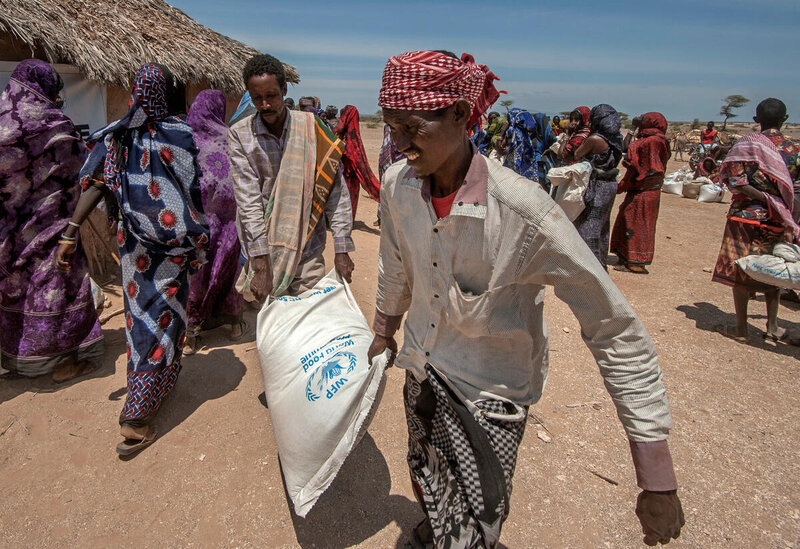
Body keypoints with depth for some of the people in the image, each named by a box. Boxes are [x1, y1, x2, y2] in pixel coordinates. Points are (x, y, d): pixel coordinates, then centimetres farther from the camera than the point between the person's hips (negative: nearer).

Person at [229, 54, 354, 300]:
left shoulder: (313, 128, -2)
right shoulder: (239, 135, -2)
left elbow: (335, 191, -2)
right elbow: (248, 200, -10)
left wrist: (341, 250, -7)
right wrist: (261, 264, -18)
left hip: (307, 252, 0)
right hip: (261, 252, 0)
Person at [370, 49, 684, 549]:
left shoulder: (524, 211, -30)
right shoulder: (398, 185, -12)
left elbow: (618, 333, -24)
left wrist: (657, 479, -23)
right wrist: (385, 328, 24)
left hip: (489, 392, -5)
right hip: (422, 367, 5)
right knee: (425, 485, 27)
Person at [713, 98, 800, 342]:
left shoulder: (748, 143, -7)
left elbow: (736, 181, -16)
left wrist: (764, 198, -11)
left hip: (747, 215, -4)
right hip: (776, 220, 4)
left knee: (740, 270, 4)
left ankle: (741, 329, 10)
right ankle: (773, 326, 21)